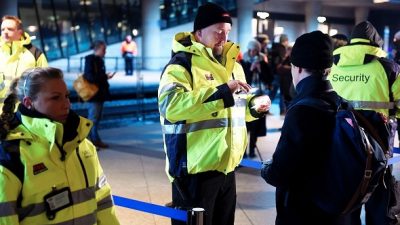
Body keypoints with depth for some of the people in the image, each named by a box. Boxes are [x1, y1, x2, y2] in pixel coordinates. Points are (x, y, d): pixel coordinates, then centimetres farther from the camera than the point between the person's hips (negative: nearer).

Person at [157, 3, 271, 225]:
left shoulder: (231, 64, 14)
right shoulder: (182, 63, -12)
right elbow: (171, 105, -29)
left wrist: (255, 105, 2)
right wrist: (221, 92, -29)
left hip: (226, 167, 8)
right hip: (196, 168, -8)